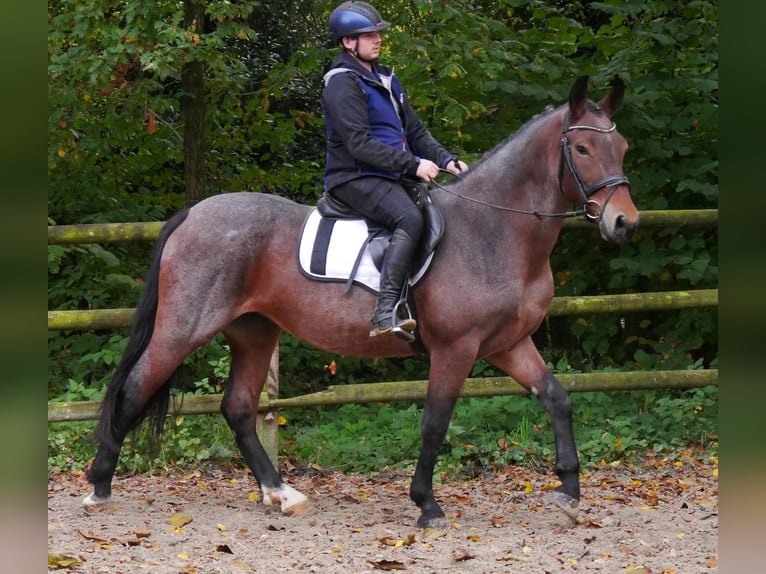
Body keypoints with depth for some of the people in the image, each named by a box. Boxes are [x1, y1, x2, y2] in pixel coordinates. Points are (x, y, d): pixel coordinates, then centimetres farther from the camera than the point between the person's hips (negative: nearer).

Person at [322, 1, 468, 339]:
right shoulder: (343, 83, -10)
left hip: (391, 179, 10)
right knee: (410, 219, -34)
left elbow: (415, 131, 22)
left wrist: (445, 160, 5)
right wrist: (413, 165, -22)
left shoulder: (385, 79, 20)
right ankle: (385, 315, -44)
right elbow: (360, 145, -19)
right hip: (355, 179, -10)